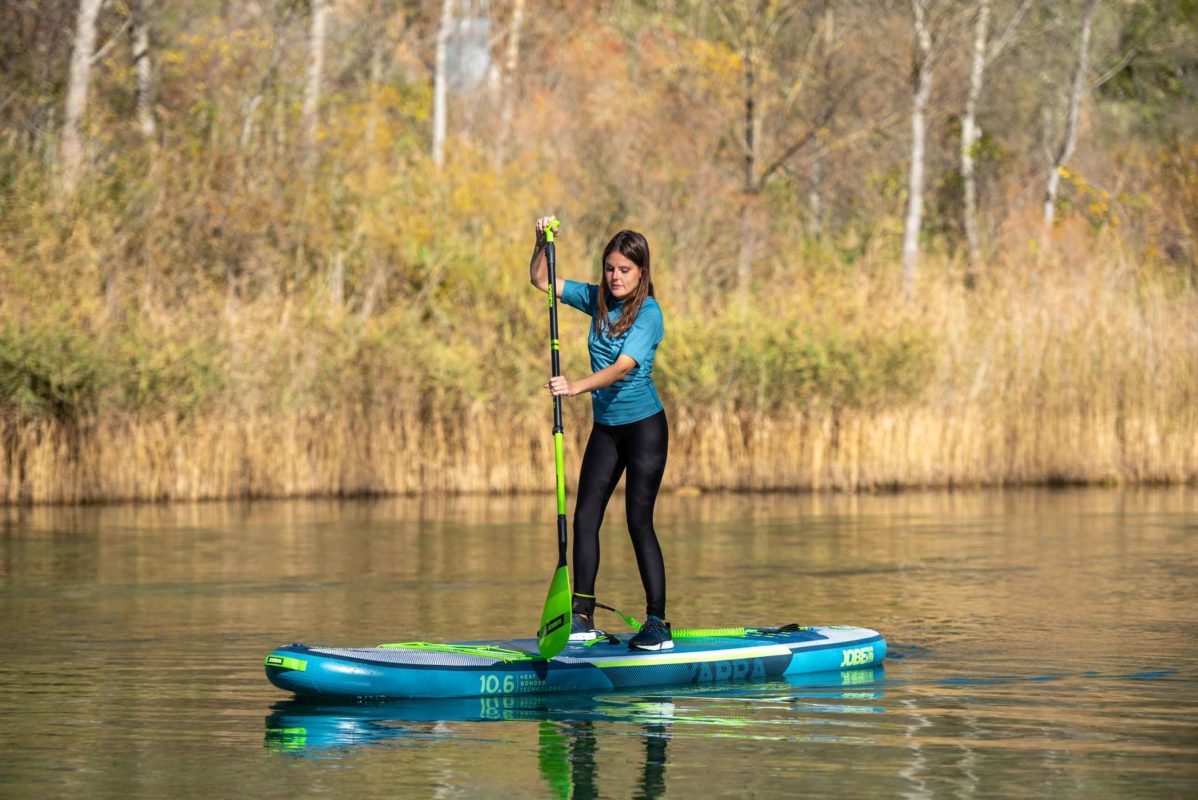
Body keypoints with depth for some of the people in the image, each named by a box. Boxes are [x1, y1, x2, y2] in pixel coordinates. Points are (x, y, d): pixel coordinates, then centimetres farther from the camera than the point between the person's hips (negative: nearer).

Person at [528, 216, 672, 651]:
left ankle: (658, 623, -4)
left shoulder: (649, 313, -15)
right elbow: (541, 280, 11)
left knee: (639, 521, -8)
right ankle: (583, 618, 6)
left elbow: (622, 367, -27)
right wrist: (542, 243, -7)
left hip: (644, 425, -6)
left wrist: (577, 386, -40)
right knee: (585, 518, 1)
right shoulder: (597, 299, 4)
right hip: (605, 428, 7)